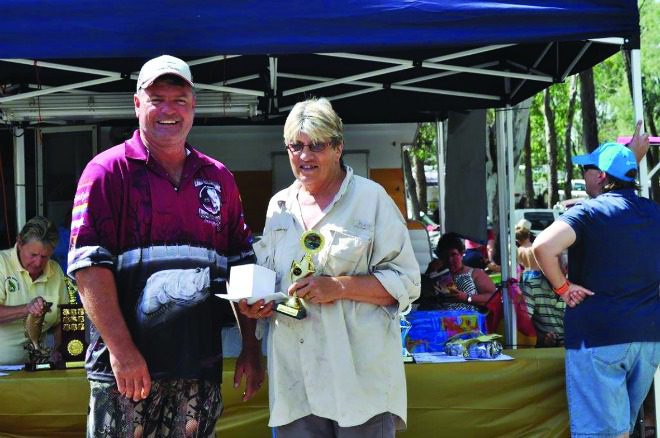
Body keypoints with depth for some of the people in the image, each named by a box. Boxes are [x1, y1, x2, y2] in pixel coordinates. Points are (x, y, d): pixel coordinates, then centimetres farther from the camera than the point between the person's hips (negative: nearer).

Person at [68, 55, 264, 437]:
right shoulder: (109, 170, -2)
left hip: (201, 368, 4)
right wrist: (121, 349, -17)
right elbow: (88, 263, -9)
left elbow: (242, 264, 17)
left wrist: (251, 349, 10)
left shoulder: (218, 178, 13)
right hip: (127, 368, -4)